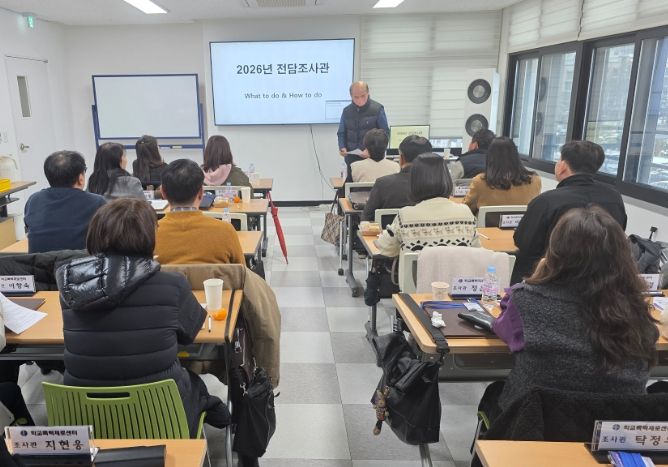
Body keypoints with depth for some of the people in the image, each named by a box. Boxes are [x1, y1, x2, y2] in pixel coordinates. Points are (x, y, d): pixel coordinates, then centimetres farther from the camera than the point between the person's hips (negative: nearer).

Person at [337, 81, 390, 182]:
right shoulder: (346, 111, 8)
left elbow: (385, 133, -4)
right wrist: (342, 148, -6)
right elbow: (341, 133, 15)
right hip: (352, 159, 4)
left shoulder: (377, 109, -3)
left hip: (372, 159, -3)